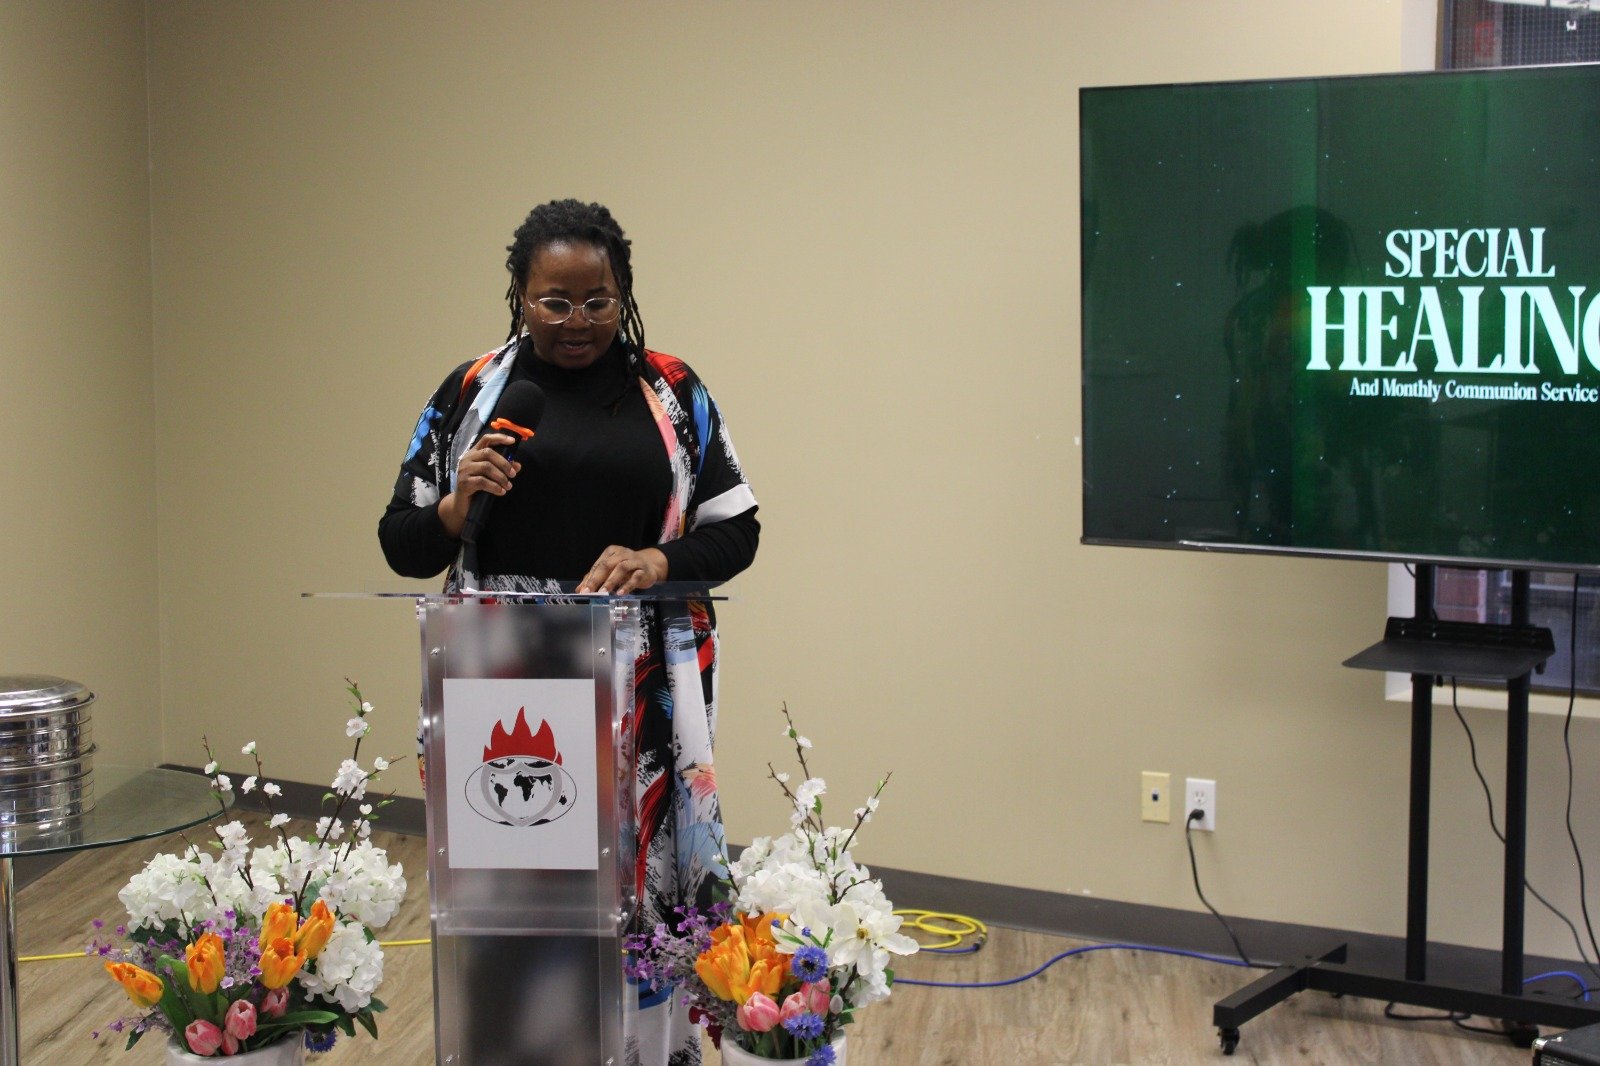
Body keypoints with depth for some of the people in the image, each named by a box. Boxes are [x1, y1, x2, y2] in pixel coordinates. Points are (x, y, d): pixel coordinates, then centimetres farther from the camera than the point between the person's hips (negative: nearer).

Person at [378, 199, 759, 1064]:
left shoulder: (670, 393, 7)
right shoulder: (472, 393, 8)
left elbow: (736, 531, 6)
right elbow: (402, 544, 10)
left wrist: (659, 560, -13)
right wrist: (459, 507, -11)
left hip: (641, 694, 0)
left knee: (642, 883, -1)